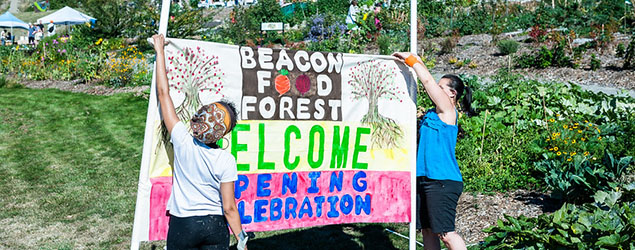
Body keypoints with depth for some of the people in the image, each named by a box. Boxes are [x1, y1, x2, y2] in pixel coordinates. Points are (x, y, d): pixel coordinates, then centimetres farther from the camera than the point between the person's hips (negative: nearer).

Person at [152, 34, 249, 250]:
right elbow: (229, 207, -13)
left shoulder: (183, 141, -15)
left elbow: (163, 93, -8)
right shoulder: (226, 161, -17)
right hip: (215, 225, 0)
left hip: (183, 224, 1)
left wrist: (159, 50, 0)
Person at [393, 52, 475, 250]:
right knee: (428, 230, 13)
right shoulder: (432, 113, 15)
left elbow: (428, 81, -11)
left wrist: (411, 59, -3)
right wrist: (413, 60, 13)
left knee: (445, 233, -9)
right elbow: (428, 82, 19)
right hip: (428, 179, 9)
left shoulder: (448, 111, -7)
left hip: (442, 182, -9)